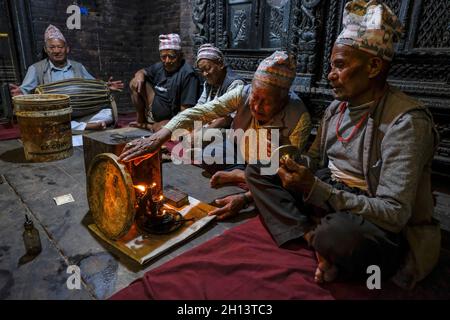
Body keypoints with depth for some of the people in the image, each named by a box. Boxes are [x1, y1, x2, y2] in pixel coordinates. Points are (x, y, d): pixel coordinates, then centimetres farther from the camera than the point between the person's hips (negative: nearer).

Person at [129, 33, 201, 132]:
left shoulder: (188, 74, -22)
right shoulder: (160, 67, 1)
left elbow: (186, 110, -26)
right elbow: (143, 71, 20)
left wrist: (160, 124, -25)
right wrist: (139, 76, -8)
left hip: (172, 120, -6)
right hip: (153, 110, 7)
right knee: (136, 84, -1)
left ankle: (146, 126, -2)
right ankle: (140, 120, 12)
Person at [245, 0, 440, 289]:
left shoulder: (406, 122, -19)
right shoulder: (337, 108, 4)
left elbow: (393, 214, -25)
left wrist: (315, 189, -30)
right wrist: (286, 161, -9)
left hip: (383, 232, -7)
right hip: (327, 199, 7)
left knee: (337, 233, -42)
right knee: (257, 170, -3)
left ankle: (323, 243, -7)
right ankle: (315, 239, -14)